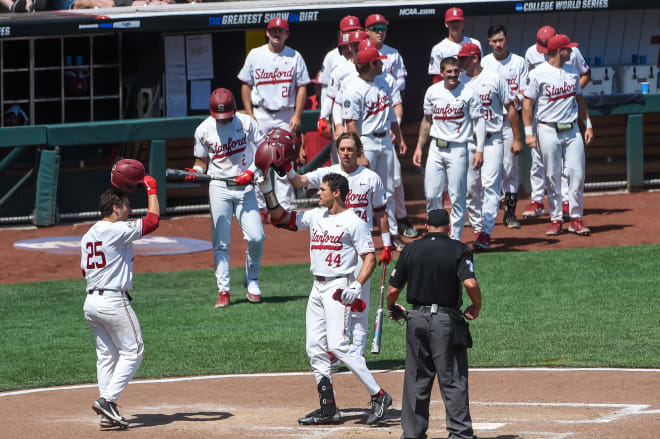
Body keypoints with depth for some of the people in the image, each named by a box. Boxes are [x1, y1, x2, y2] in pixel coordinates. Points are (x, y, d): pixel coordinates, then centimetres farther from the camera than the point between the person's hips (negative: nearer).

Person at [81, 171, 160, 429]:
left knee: (107, 355, 11)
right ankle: (108, 399, -12)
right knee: (132, 351, -1)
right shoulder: (117, 231, -12)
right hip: (114, 300, -9)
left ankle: (107, 413, 7)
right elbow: (153, 219, -10)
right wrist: (151, 189, 3)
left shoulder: (88, 236, 14)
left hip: (90, 302, 9)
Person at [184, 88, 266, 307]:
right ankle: (223, 290, 2)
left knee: (256, 237, -8)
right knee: (221, 241, -3)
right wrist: (195, 172, -13)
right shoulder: (203, 130, -2)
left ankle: (251, 280, 14)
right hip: (219, 188, 0)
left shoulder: (246, 123, -3)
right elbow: (201, 160, 8)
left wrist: (251, 171, -13)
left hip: (244, 186, 0)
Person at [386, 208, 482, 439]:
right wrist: (476, 307, -1)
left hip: (417, 318, 3)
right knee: (453, 379, 1)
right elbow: (470, 283, -19)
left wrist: (391, 308, 23)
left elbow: (393, 289, 3)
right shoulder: (459, 250, -5)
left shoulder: (411, 249, 4)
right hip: (447, 320, -3)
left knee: (416, 379, 10)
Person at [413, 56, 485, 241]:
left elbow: (479, 121, -4)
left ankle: (455, 238, 6)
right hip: (436, 148, 4)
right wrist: (419, 147, 14)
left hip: (457, 148, -4)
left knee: (457, 196, -3)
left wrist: (479, 150, -12)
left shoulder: (468, 93, -5)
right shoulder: (432, 91, 6)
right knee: (431, 194, 2)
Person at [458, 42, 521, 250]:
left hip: (492, 140, -4)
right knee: (470, 187, 2)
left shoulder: (494, 79, -2)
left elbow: (510, 108, 3)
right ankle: (478, 229, 15)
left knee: (490, 184, -12)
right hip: (467, 140, 4)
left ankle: (486, 233, -17)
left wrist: (517, 138, 0)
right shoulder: (459, 81, 7)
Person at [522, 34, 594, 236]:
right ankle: (556, 219, 10)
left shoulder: (572, 71, 10)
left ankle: (576, 219, 6)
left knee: (577, 174, -2)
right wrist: (528, 133, -10)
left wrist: (588, 125, 14)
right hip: (548, 130, -4)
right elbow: (527, 104, -4)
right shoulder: (538, 74, -6)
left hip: (572, 130, 4)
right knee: (552, 177, 1)